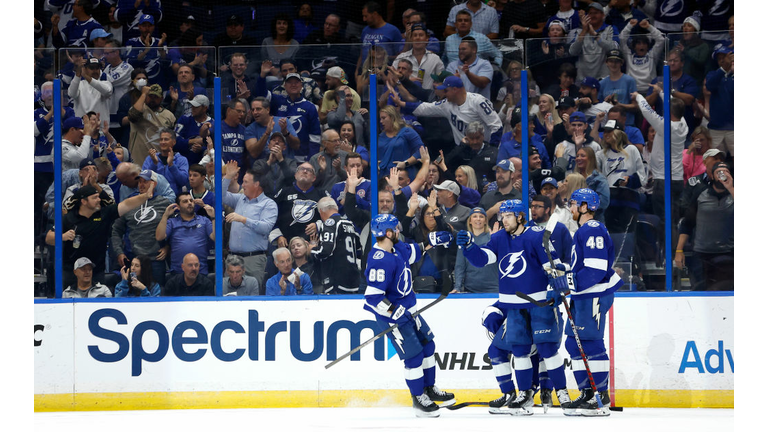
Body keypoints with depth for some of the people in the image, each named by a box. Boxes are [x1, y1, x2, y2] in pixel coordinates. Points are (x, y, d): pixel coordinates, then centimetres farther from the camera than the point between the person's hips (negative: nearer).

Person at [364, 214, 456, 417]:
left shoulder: (396, 248, -1)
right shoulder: (380, 261, -29)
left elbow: (412, 252, 23)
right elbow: (373, 296, -31)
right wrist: (394, 311, -32)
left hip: (408, 310, 10)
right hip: (392, 316, -10)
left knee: (427, 345, 18)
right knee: (413, 355, -6)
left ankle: (430, 389, 34)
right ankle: (418, 399, 10)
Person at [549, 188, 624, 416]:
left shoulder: (593, 231, -15)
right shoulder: (582, 231, 19)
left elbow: (596, 269, -23)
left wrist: (569, 282, -23)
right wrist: (564, 272, 14)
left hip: (595, 295, -11)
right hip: (582, 295, 11)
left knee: (590, 343, -12)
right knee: (574, 344, 11)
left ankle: (601, 397, -11)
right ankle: (587, 395, 14)